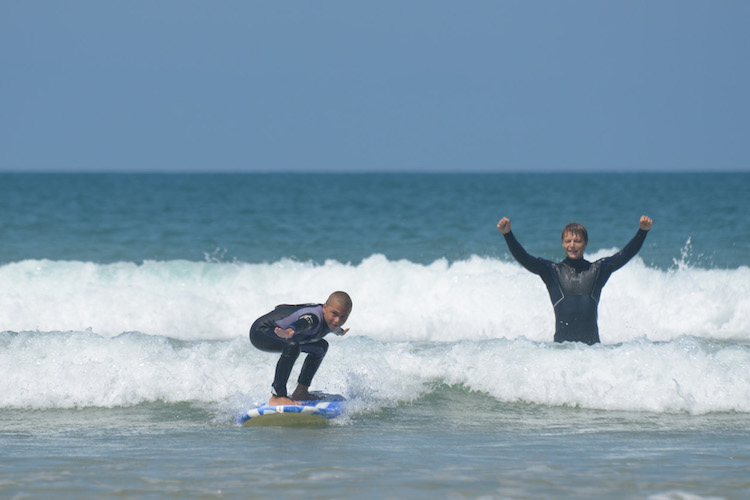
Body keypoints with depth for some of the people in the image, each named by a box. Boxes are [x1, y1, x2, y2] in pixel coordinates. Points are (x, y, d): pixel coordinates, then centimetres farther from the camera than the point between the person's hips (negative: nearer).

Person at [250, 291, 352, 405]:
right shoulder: (314, 317, -36)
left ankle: (300, 392, 19)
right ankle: (277, 397, -35)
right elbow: (304, 323, -62)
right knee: (293, 346, -37)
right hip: (261, 332, -10)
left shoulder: (331, 321, -6)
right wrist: (290, 331, -85)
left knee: (320, 347, 15)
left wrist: (339, 331, 46)